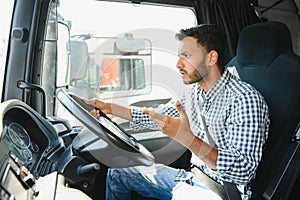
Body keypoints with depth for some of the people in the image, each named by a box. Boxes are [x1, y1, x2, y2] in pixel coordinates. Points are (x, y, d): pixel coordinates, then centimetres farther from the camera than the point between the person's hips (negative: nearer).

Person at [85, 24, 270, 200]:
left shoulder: (245, 99, -22)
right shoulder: (195, 91, 3)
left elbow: (244, 171, -28)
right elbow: (159, 116, 16)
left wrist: (187, 138, -38)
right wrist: (108, 107, 10)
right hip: (194, 177, 8)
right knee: (117, 173, 11)